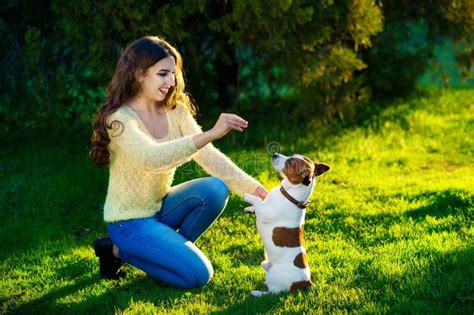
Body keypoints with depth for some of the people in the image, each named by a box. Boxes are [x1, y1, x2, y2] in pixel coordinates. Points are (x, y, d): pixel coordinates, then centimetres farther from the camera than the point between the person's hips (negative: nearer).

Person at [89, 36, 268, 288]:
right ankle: (119, 251, 1)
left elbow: (208, 156, -9)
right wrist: (210, 134, -49)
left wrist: (257, 190, -22)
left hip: (160, 207, 7)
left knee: (215, 189, -19)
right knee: (198, 274, -18)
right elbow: (152, 159, -41)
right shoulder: (119, 119, -21)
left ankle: (170, 248, 1)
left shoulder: (175, 112, 0)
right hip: (129, 220, -7)